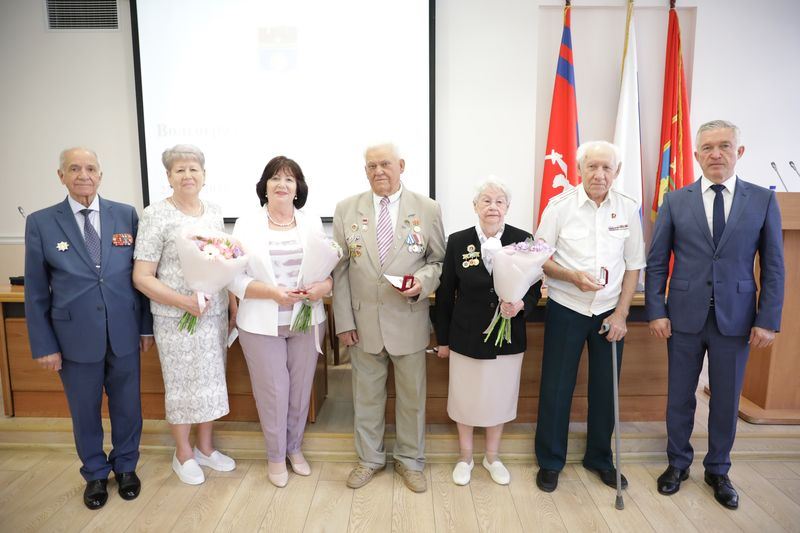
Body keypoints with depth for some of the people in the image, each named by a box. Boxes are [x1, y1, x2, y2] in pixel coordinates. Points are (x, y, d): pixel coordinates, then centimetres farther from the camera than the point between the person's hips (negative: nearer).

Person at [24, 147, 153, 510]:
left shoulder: (126, 215, -1)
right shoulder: (40, 223, -3)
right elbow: (35, 291, 0)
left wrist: (146, 326, 3)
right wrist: (44, 345, -2)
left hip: (124, 334, 1)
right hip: (75, 338, 0)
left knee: (127, 406, 15)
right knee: (85, 412, 16)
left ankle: (125, 466, 38)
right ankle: (95, 473, 39)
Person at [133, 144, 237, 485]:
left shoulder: (214, 212, 6)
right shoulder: (156, 215, -10)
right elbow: (142, 277, -12)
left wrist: (232, 303, 4)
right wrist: (183, 301, -21)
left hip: (215, 314, 5)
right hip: (176, 317, -5)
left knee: (211, 381, 15)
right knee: (181, 384, 9)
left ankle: (205, 447, 35)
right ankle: (183, 453, 31)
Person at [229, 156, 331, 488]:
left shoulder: (312, 224, 5)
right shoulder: (247, 224, -2)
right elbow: (235, 277, -6)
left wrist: (324, 286, -16)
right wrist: (273, 292, -19)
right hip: (263, 323, -2)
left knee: (301, 389, 12)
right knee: (273, 392, 6)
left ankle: (294, 448, 36)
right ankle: (275, 456, 30)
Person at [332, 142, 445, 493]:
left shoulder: (427, 209, -1)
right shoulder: (347, 209, 2)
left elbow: (439, 260, 5)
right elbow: (340, 268, 2)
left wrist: (423, 281, -17)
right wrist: (343, 320, -1)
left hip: (409, 321, -1)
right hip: (363, 321, 1)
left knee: (412, 395, 13)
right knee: (366, 395, 15)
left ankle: (410, 460, 35)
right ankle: (369, 458, 36)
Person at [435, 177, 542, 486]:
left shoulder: (522, 240, -5)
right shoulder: (458, 241, -6)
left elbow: (535, 286, 2)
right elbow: (445, 293, -1)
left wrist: (521, 304, -21)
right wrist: (443, 339, 2)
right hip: (467, 336, -1)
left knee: (499, 397, 16)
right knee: (465, 397, 13)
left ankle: (492, 457, 39)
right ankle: (465, 457, 37)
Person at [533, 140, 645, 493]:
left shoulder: (628, 209, 0)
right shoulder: (560, 205, -7)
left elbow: (634, 265, 4)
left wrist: (621, 313, -2)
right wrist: (572, 276, -22)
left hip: (610, 312, 3)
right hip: (566, 309, -2)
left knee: (605, 389, 12)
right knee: (556, 387, 5)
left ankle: (600, 458, 34)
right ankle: (550, 461, 23)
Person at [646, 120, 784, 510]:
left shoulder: (763, 200, 1)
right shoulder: (675, 201, 0)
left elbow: (773, 267, 1)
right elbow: (656, 262, 0)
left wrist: (768, 320, -4)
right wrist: (656, 311, -6)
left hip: (735, 318, 1)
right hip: (684, 316, 0)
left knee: (726, 399, 12)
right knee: (680, 396, 11)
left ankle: (718, 470, 33)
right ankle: (678, 463, 31)